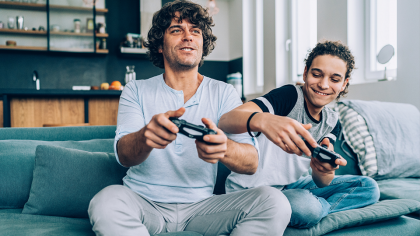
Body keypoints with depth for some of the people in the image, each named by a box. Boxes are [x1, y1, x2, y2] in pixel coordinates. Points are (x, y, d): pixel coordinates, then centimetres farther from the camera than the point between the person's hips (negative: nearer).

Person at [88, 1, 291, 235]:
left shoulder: (224, 93, 4)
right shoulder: (136, 91, 5)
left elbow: (252, 163, -8)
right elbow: (124, 156, -11)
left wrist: (224, 148, -34)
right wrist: (146, 137, -37)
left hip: (200, 206, 1)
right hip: (145, 204, 0)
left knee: (274, 202, -23)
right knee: (106, 202, -34)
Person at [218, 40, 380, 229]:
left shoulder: (332, 122, 4)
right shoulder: (290, 96, -17)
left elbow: (322, 183, -6)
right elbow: (226, 120, -35)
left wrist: (324, 169, -32)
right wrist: (262, 120, -58)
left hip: (293, 185, 7)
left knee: (367, 187, -3)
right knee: (304, 206, -37)